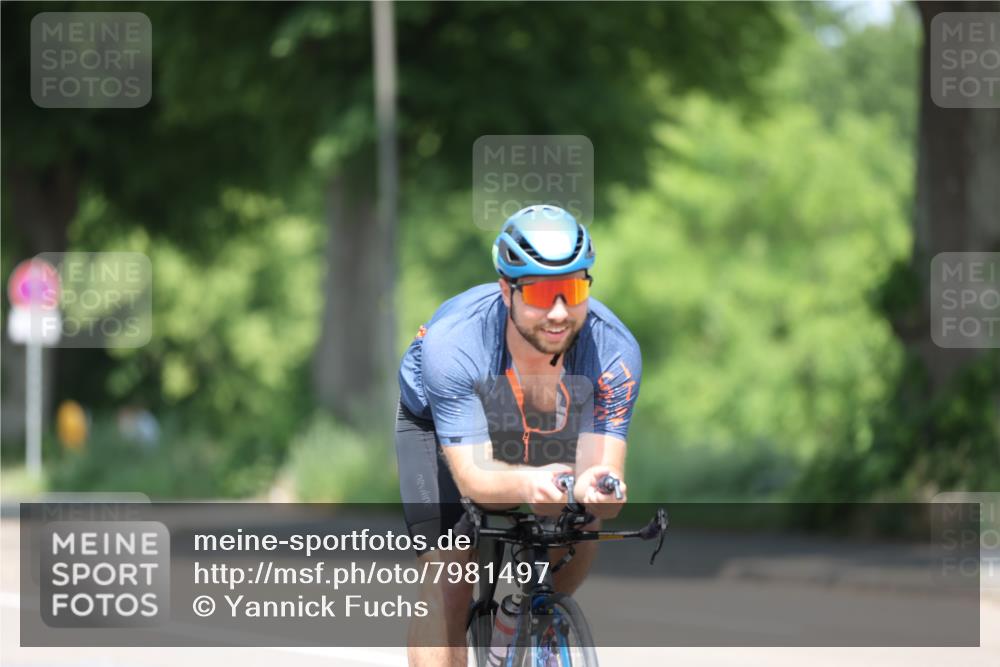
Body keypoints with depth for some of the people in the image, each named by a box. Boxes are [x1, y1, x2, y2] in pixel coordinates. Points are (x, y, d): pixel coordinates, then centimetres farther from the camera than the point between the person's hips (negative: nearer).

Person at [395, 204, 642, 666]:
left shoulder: (614, 351, -35)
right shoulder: (450, 345, -41)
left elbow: (601, 465, -37)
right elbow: (472, 477, -43)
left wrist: (595, 486, -62)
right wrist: (527, 484, -66)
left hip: (545, 429, 4)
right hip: (438, 423, -4)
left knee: (580, 533, -15)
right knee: (447, 588, -18)